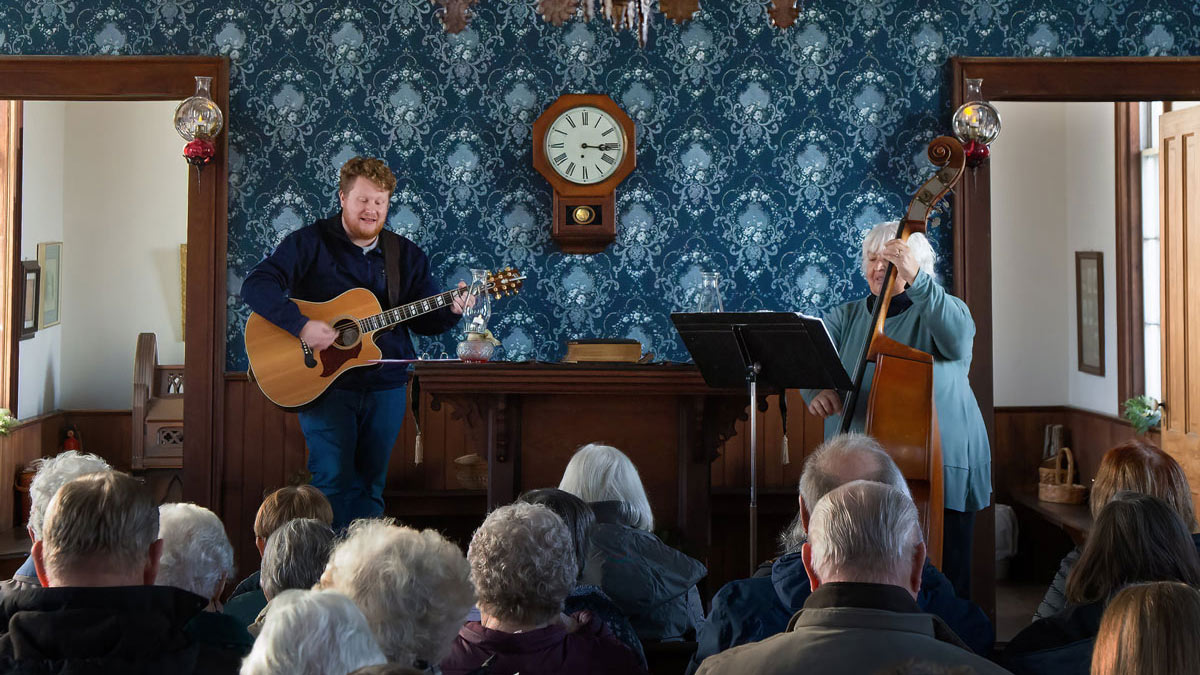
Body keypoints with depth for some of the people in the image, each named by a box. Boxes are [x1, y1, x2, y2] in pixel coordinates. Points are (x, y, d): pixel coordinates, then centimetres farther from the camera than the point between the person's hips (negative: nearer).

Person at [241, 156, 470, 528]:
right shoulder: (311, 243, -3)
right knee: (334, 481, -7)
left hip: (385, 385, 4)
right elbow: (256, 285, -13)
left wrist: (450, 311, -9)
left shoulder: (406, 255, 10)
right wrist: (301, 325, -24)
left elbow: (424, 320, 12)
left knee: (371, 486, 9)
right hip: (323, 380, -4)